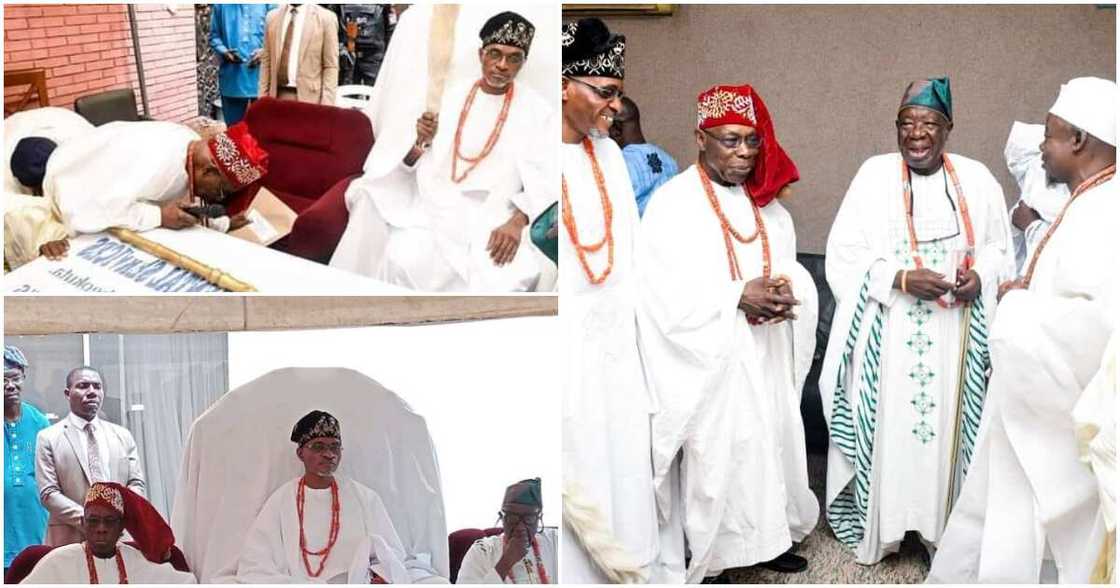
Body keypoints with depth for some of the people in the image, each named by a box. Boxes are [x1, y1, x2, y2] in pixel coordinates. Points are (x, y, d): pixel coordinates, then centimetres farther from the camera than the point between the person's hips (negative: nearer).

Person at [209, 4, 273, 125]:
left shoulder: (267, 4, -1)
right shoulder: (221, 5, 4)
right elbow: (214, 36, 9)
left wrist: (265, 50, -16)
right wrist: (224, 51, -11)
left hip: (261, 75, -1)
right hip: (232, 78, 1)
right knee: (234, 126, 8)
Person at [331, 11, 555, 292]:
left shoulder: (536, 110, 3)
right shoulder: (452, 96, 11)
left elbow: (545, 180, -7)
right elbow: (413, 166, 12)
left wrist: (517, 222, -23)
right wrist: (421, 142, -11)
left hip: (493, 215, -2)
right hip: (437, 202, 2)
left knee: (502, 282, -31)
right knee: (403, 261, -26)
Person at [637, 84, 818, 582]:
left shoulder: (766, 203, 11)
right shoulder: (673, 202, -9)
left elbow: (792, 269, 13)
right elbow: (664, 291, -15)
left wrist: (787, 292, -11)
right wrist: (738, 297, -21)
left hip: (766, 355, 6)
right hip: (709, 359, -6)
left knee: (770, 440, 11)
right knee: (714, 450, -2)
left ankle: (765, 537, 29)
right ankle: (710, 557, 13)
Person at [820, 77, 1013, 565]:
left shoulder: (976, 179, 4)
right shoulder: (874, 174, -2)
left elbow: (1000, 250, 11)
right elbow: (843, 254, -5)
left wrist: (979, 277, -11)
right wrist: (901, 278, -17)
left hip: (954, 336, 2)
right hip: (888, 333, -2)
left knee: (946, 426, 8)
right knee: (886, 427, 2)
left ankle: (944, 527, 22)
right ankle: (878, 525, 16)